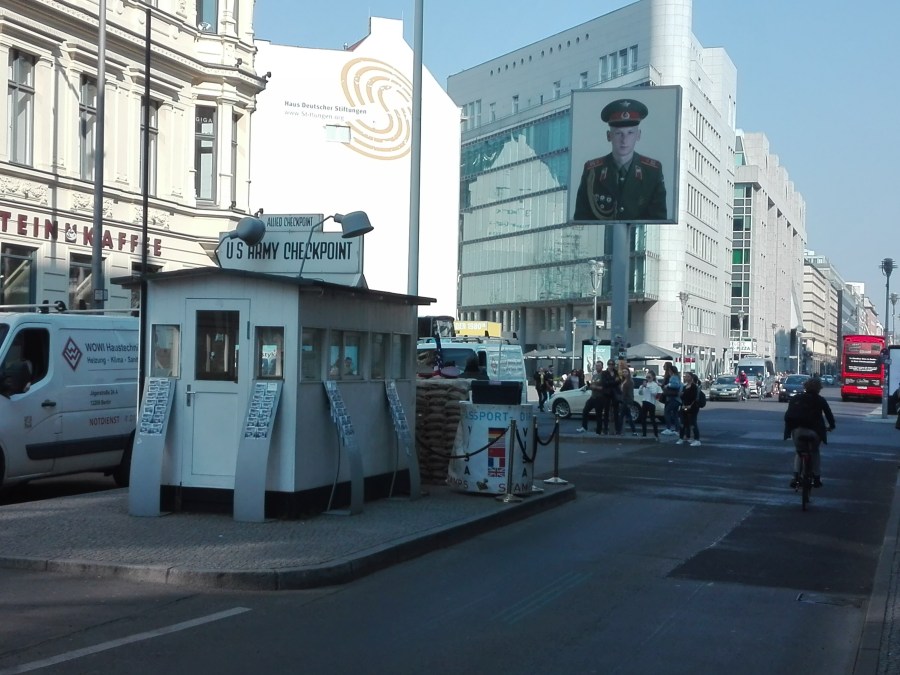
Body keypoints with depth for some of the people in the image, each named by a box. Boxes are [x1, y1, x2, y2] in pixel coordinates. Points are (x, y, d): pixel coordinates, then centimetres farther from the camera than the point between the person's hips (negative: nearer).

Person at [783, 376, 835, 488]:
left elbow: (788, 415, 12)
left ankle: (796, 476, 4)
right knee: (815, 452, 23)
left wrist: (790, 426, 25)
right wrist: (832, 426, 33)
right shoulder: (820, 400, 9)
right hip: (814, 431, -1)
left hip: (797, 429, 1)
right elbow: (828, 413, 16)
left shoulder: (796, 398, 14)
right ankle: (816, 478, 20)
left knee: (798, 452, 22)